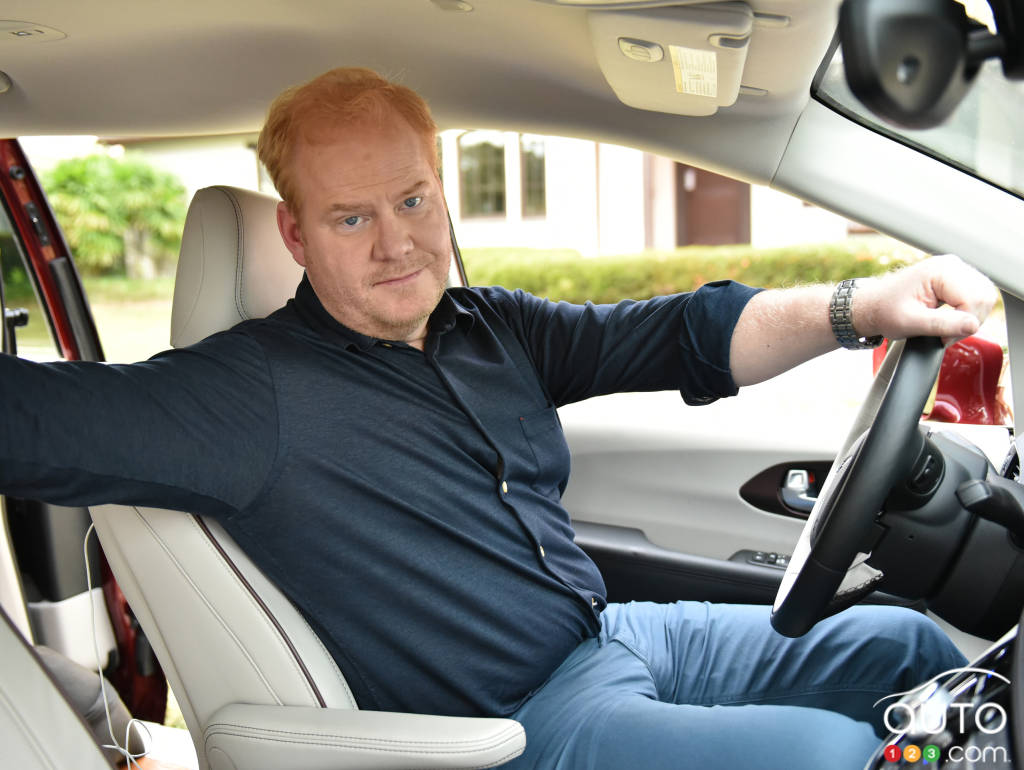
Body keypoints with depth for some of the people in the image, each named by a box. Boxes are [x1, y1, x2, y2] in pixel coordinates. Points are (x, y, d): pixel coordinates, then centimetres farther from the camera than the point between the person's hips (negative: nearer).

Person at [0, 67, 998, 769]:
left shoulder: (492, 327, 5)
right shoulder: (250, 393, -16)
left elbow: (678, 338, 2)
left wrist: (860, 307, -11)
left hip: (616, 633, 8)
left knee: (907, 643, 13)